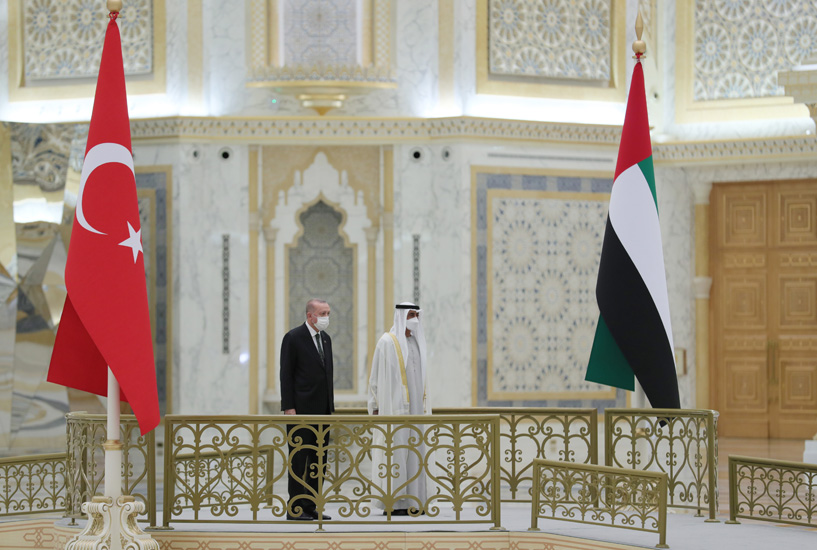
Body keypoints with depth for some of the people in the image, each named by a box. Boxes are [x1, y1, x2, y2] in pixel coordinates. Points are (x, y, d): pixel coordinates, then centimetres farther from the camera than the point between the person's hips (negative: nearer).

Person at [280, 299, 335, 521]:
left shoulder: (326, 339, 14)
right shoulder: (293, 338, -8)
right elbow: (286, 375, -10)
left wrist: (330, 406, 15)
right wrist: (289, 408, -15)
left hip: (321, 410, 7)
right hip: (301, 409, -7)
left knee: (318, 460, 8)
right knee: (299, 458, -5)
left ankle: (311, 507, 13)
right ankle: (295, 509, -2)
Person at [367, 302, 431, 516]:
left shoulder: (416, 342, 14)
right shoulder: (387, 342, -7)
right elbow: (376, 375, -7)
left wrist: (423, 405, 16)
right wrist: (376, 406, -10)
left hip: (413, 405, 7)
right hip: (394, 405, -7)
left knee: (412, 450, 6)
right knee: (394, 449, -8)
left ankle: (410, 501, 10)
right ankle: (391, 503, -6)